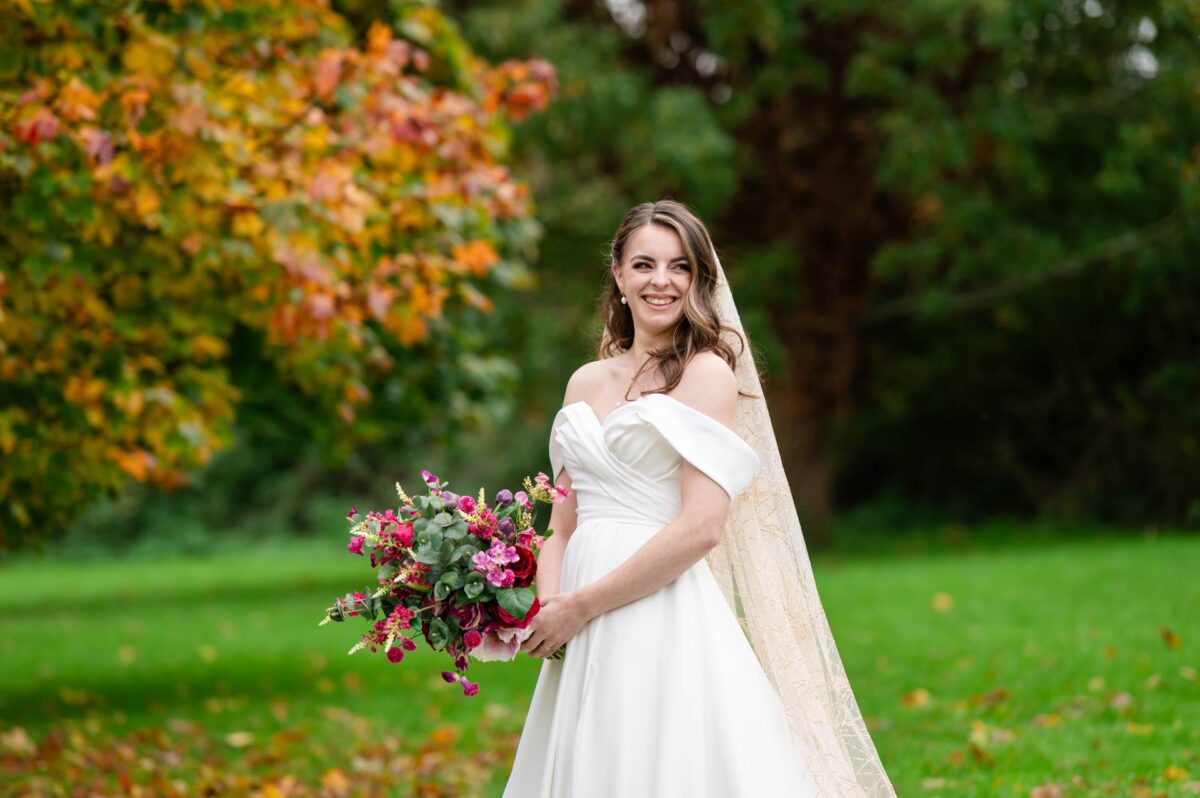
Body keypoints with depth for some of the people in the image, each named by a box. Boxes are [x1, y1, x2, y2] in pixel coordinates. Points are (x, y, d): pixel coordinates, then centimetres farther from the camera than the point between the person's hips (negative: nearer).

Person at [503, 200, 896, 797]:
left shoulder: (708, 373, -5)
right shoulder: (586, 382, 13)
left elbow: (701, 527, -15)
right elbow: (563, 526, 14)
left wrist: (580, 606, -13)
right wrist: (546, 604, -6)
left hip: (666, 625, -6)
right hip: (582, 643, 6)